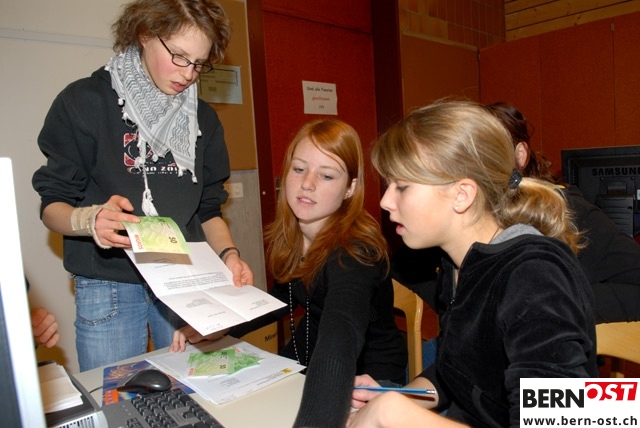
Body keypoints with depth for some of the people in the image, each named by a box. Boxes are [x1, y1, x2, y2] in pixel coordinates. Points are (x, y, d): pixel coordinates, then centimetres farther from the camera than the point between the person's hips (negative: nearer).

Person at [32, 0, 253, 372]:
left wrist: (228, 253, -8)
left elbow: (209, 209, 10)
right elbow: (52, 206, -4)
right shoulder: (84, 103, -4)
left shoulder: (203, 118, 8)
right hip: (109, 287, -3)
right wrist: (90, 219, -25)